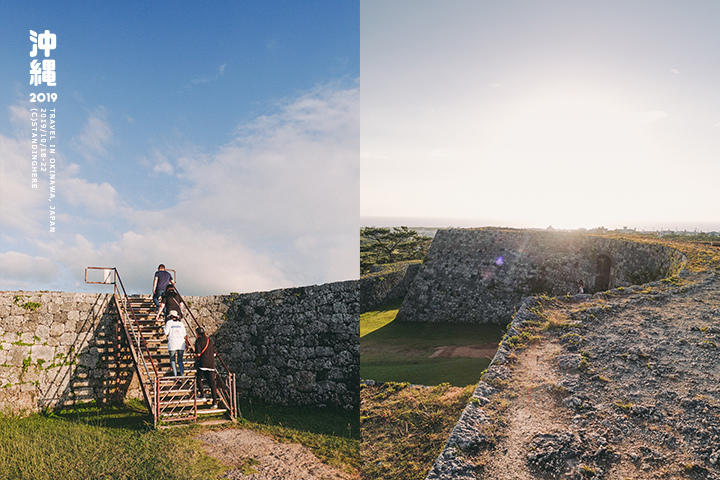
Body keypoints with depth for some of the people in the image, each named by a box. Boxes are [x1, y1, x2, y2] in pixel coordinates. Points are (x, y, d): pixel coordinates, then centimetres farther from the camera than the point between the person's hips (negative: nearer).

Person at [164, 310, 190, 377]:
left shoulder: (169, 323, 3)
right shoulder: (181, 323, 12)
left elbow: (166, 333, -1)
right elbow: (185, 335, 10)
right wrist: (187, 344, 17)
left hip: (172, 344, -3)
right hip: (181, 344, 3)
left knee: (172, 360, 5)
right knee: (180, 360, 10)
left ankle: (175, 375, -5)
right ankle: (182, 374, -2)